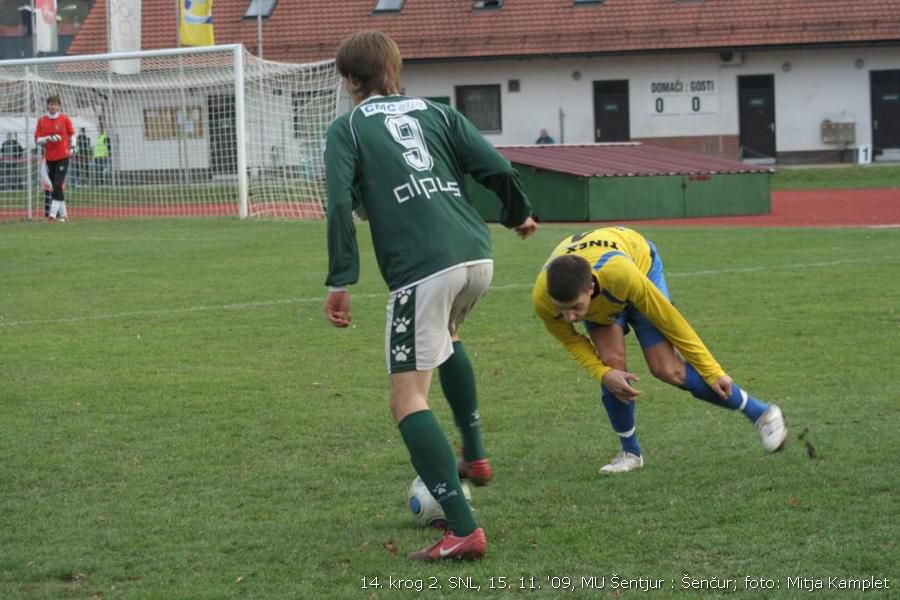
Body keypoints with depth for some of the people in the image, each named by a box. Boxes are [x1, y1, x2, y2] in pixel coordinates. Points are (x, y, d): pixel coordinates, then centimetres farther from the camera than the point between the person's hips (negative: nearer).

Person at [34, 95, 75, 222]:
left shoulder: (65, 119, 0)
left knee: (57, 185, -15)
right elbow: (37, 140, 1)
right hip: (49, 158, 3)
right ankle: (62, 213, 17)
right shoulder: (41, 121, 3)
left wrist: (72, 147, 5)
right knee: (51, 186, 5)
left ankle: (53, 213, -18)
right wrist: (48, 138, -16)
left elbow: (72, 134, 14)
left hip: (63, 157, -3)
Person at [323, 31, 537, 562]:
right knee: (444, 336, 38)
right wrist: (519, 215, 29)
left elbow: (341, 206, -5)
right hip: (477, 259, 6)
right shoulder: (438, 114, 18)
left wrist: (340, 284, -6)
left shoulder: (347, 129, 9)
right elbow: (499, 169, 9)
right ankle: (475, 456, 37)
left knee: (409, 400, -2)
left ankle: (464, 530, -13)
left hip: (422, 272, -6)